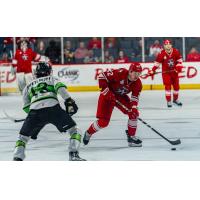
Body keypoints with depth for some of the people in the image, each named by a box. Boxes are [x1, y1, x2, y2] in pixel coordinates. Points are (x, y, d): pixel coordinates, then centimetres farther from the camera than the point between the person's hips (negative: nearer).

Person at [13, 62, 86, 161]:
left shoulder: (28, 86, 33)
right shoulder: (51, 79, 27)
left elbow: (26, 107, 27)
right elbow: (59, 87, 3)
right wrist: (68, 100, -3)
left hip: (35, 110, 2)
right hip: (53, 108, -2)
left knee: (23, 135, 19)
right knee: (74, 130, 11)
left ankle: (17, 158, 0)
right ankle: (73, 155, -5)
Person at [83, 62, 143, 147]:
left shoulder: (138, 83, -14)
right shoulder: (120, 73, -31)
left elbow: (135, 97, -8)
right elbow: (102, 76, -26)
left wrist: (134, 107, -27)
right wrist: (106, 90, -29)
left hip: (121, 96, 6)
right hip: (107, 95, -6)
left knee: (134, 113, -10)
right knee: (103, 122, -11)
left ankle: (131, 137, 4)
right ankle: (88, 133, 17)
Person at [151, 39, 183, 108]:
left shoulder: (175, 51, -7)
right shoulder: (161, 54, -14)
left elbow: (179, 59, 5)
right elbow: (157, 62, -7)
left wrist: (179, 66, -9)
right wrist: (153, 71, -12)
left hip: (174, 71, 4)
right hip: (166, 72, -3)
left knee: (176, 85, 10)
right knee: (167, 86, -10)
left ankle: (175, 99, 29)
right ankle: (168, 101, -4)